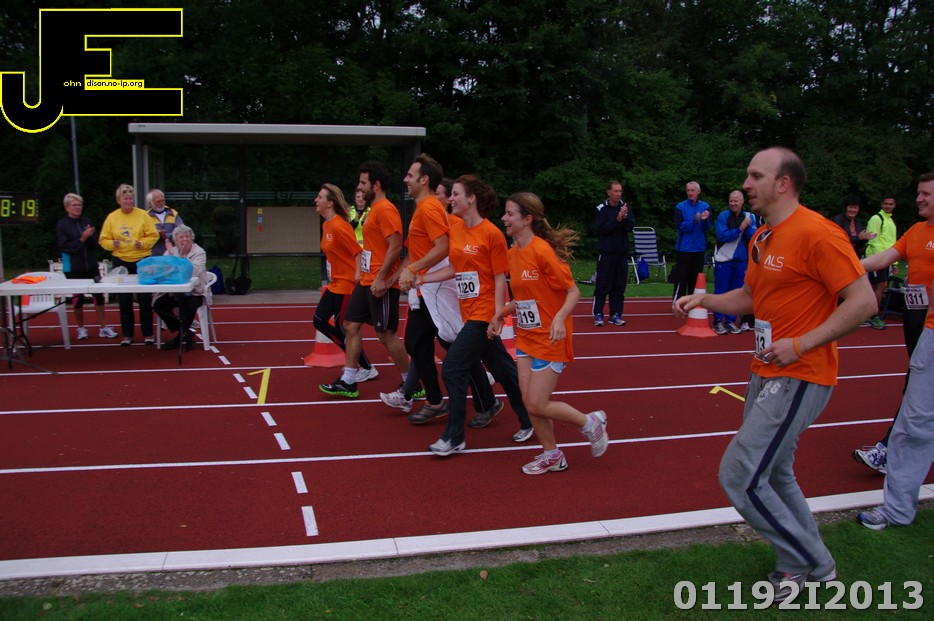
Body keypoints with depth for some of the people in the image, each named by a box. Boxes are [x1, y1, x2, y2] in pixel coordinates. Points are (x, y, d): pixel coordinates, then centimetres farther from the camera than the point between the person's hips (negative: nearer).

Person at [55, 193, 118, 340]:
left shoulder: (86, 222, 7)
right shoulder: (61, 225, -2)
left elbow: (95, 243, 4)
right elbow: (65, 246, -10)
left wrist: (90, 236, -15)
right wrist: (82, 238, -17)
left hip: (91, 266, 3)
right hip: (73, 268, -3)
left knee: (99, 296, 0)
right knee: (77, 299, 7)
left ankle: (103, 328, 7)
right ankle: (81, 328, 22)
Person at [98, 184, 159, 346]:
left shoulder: (142, 215, -1)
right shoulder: (112, 217, 3)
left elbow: (153, 235, -1)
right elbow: (103, 240, 5)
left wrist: (143, 243, -18)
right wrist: (112, 244, -15)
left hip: (142, 261, -1)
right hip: (121, 262, 2)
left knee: (145, 299, 2)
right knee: (124, 301, 7)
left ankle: (147, 333, 12)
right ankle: (127, 334, 16)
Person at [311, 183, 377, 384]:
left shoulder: (338, 226, -20)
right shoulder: (326, 225, 10)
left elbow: (358, 251, -22)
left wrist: (358, 275, -24)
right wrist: (332, 273, 14)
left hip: (347, 283, -10)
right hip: (335, 282, 10)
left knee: (342, 327, -2)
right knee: (320, 321, 11)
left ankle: (368, 369, 14)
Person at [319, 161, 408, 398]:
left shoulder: (385, 210, -15)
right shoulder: (373, 210, 16)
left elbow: (396, 246, -22)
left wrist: (381, 278, -24)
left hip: (380, 284, -10)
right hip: (366, 281, 10)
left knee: (386, 333, -3)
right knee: (351, 325, 10)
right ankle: (348, 382, 16)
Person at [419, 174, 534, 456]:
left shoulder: (491, 233, -13)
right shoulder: (455, 228, 7)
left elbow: (500, 279, -13)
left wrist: (497, 317, -16)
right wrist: (420, 279, 6)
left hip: (483, 314, -7)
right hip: (469, 313, 7)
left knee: (452, 369, -9)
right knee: (503, 370, 16)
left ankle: (453, 437, 3)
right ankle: (528, 421, 31)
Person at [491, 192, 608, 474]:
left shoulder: (542, 251, -19)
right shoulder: (513, 253, 5)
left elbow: (573, 291, -16)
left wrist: (560, 318, -32)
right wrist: (502, 313, 8)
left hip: (549, 339, -8)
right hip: (526, 336, 8)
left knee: (537, 405, -5)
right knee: (529, 402, 7)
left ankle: (591, 422, 18)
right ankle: (552, 456, 25)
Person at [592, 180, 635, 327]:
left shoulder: (625, 207, 3)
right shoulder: (602, 209, -5)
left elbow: (631, 226, -4)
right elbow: (602, 229, -13)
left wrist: (625, 217, -22)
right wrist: (617, 219, -22)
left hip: (622, 252, 4)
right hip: (606, 252, -3)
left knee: (619, 285, 6)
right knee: (602, 284, -2)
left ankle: (616, 314, 13)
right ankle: (598, 314, 3)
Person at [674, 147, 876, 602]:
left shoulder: (816, 233, -16)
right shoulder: (761, 238, 12)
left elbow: (863, 301, -18)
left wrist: (801, 344, -22)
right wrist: (704, 300, 7)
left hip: (798, 379, -9)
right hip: (766, 374, 10)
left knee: (739, 476, -9)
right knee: (773, 476, 17)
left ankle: (813, 564, 12)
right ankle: (803, 567, 35)